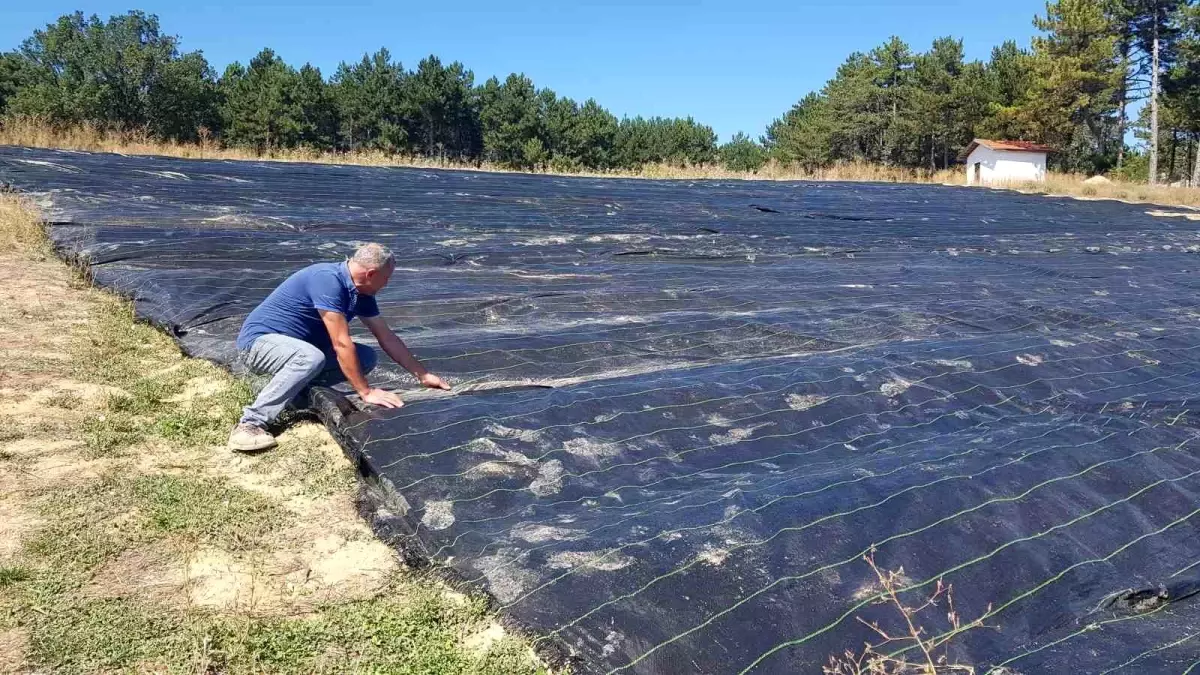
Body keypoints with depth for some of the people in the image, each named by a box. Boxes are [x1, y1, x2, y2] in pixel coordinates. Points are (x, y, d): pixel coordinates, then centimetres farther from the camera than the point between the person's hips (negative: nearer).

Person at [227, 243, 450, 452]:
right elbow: (341, 344, -29)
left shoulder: (361, 292, 0)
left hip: (302, 346, 9)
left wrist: (423, 375, 7)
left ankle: (296, 388, 2)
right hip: (260, 339, -9)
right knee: (311, 358, -39)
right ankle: (250, 424, -29)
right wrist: (366, 392, -26)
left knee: (365, 357, -1)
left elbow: (387, 338, 8)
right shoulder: (327, 279, -27)